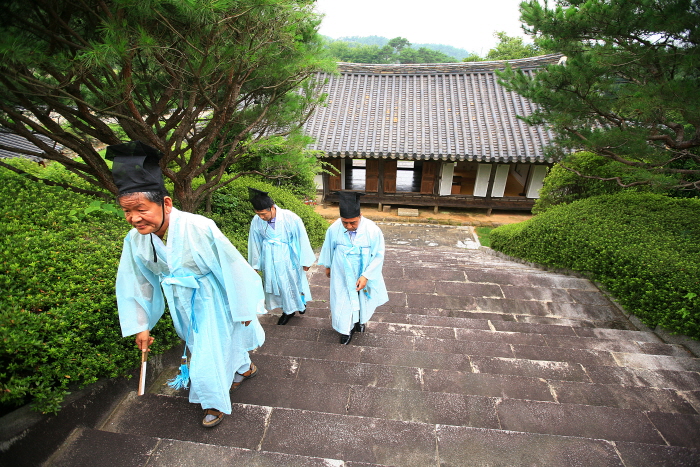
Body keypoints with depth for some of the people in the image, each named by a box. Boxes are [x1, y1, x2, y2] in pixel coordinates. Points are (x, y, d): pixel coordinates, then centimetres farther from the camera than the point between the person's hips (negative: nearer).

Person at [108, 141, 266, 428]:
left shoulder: (198, 228, -34)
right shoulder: (135, 239, -15)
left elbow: (232, 268, -24)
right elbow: (133, 284, 1)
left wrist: (244, 308, -14)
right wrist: (140, 326, 6)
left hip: (212, 302, -6)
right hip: (183, 305, 7)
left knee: (209, 353, 7)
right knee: (199, 345, 26)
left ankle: (216, 402, 38)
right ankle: (245, 368, 55)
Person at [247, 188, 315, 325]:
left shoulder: (290, 218, -22)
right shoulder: (256, 221, -13)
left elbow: (302, 239, -12)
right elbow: (254, 243, 0)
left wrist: (305, 261, -5)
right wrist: (255, 264, 7)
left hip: (289, 258, -2)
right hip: (270, 260, 3)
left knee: (294, 282, 17)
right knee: (277, 284, 16)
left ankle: (301, 303, 48)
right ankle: (287, 311, 39)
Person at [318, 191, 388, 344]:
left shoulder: (373, 230, -26)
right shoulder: (334, 229, -22)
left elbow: (378, 256, -17)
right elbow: (328, 249, -3)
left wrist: (366, 276, -22)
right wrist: (327, 266, 12)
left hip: (364, 276, 0)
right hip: (342, 276, 0)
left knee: (362, 300, 24)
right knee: (343, 302, 15)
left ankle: (360, 320, 56)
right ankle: (347, 329, 43)